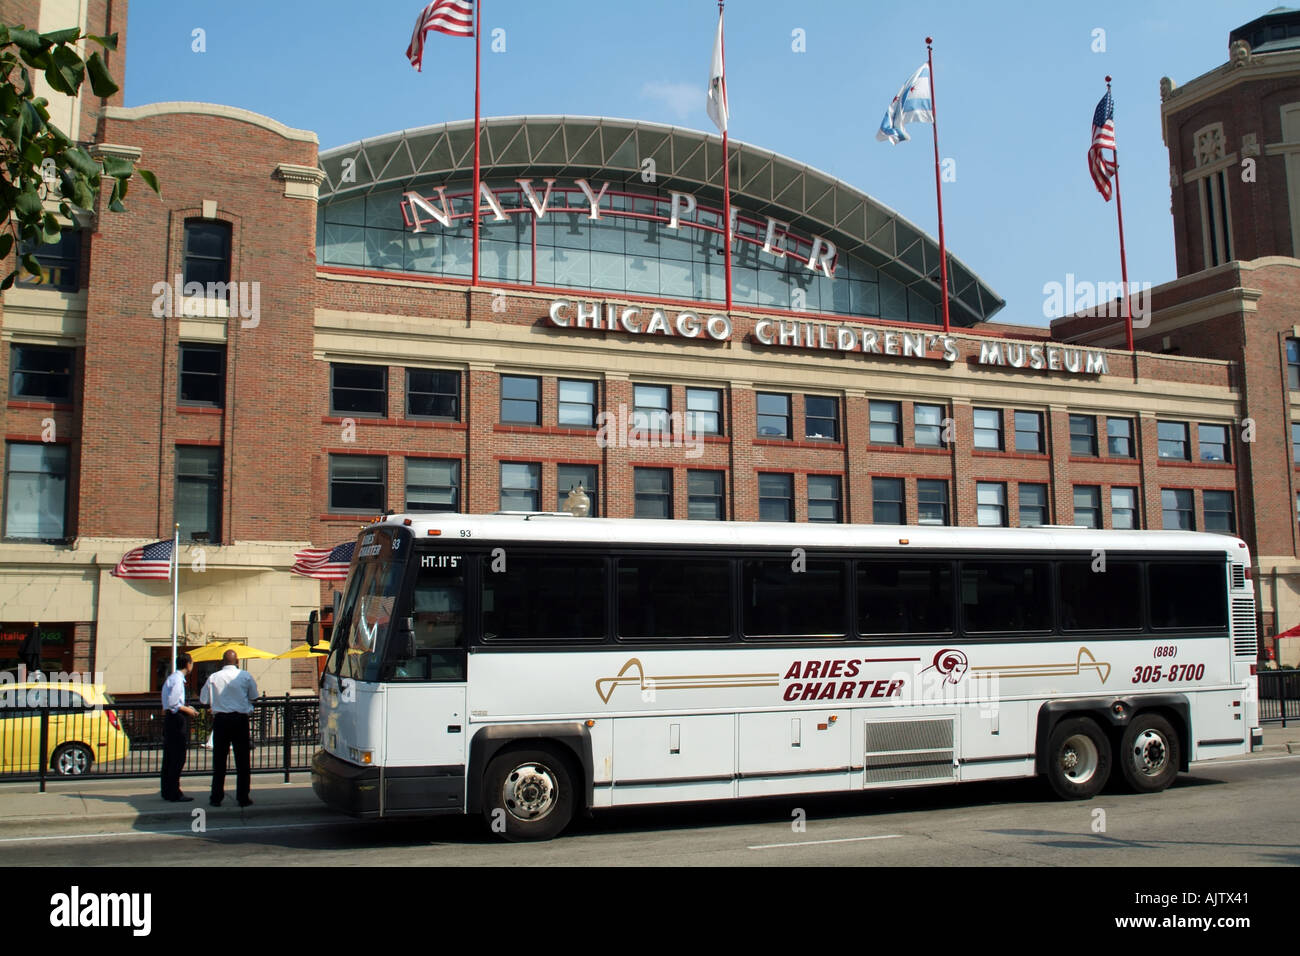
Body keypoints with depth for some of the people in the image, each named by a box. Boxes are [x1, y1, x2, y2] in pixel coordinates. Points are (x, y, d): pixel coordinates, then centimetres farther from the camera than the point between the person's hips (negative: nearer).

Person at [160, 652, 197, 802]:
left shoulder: (172, 678, 16)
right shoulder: (177, 679, -15)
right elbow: (172, 703, -21)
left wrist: (186, 708, 16)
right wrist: (187, 710, -10)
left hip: (170, 719, 10)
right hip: (177, 720, -10)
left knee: (169, 758, 14)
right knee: (178, 758, -6)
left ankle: (167, 792, 21)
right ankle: (174, 794, -3)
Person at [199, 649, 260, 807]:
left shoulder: (213, 678, -1)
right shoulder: (245, 676, -2)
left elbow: (204, 700, 3)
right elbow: (253, 697, 6)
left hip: (220, 720, 1)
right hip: (241, 719, -1)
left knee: (219, 759, 8)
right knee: (242, 760, 5)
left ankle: (216, 797, 10)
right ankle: (243, 798, 4)